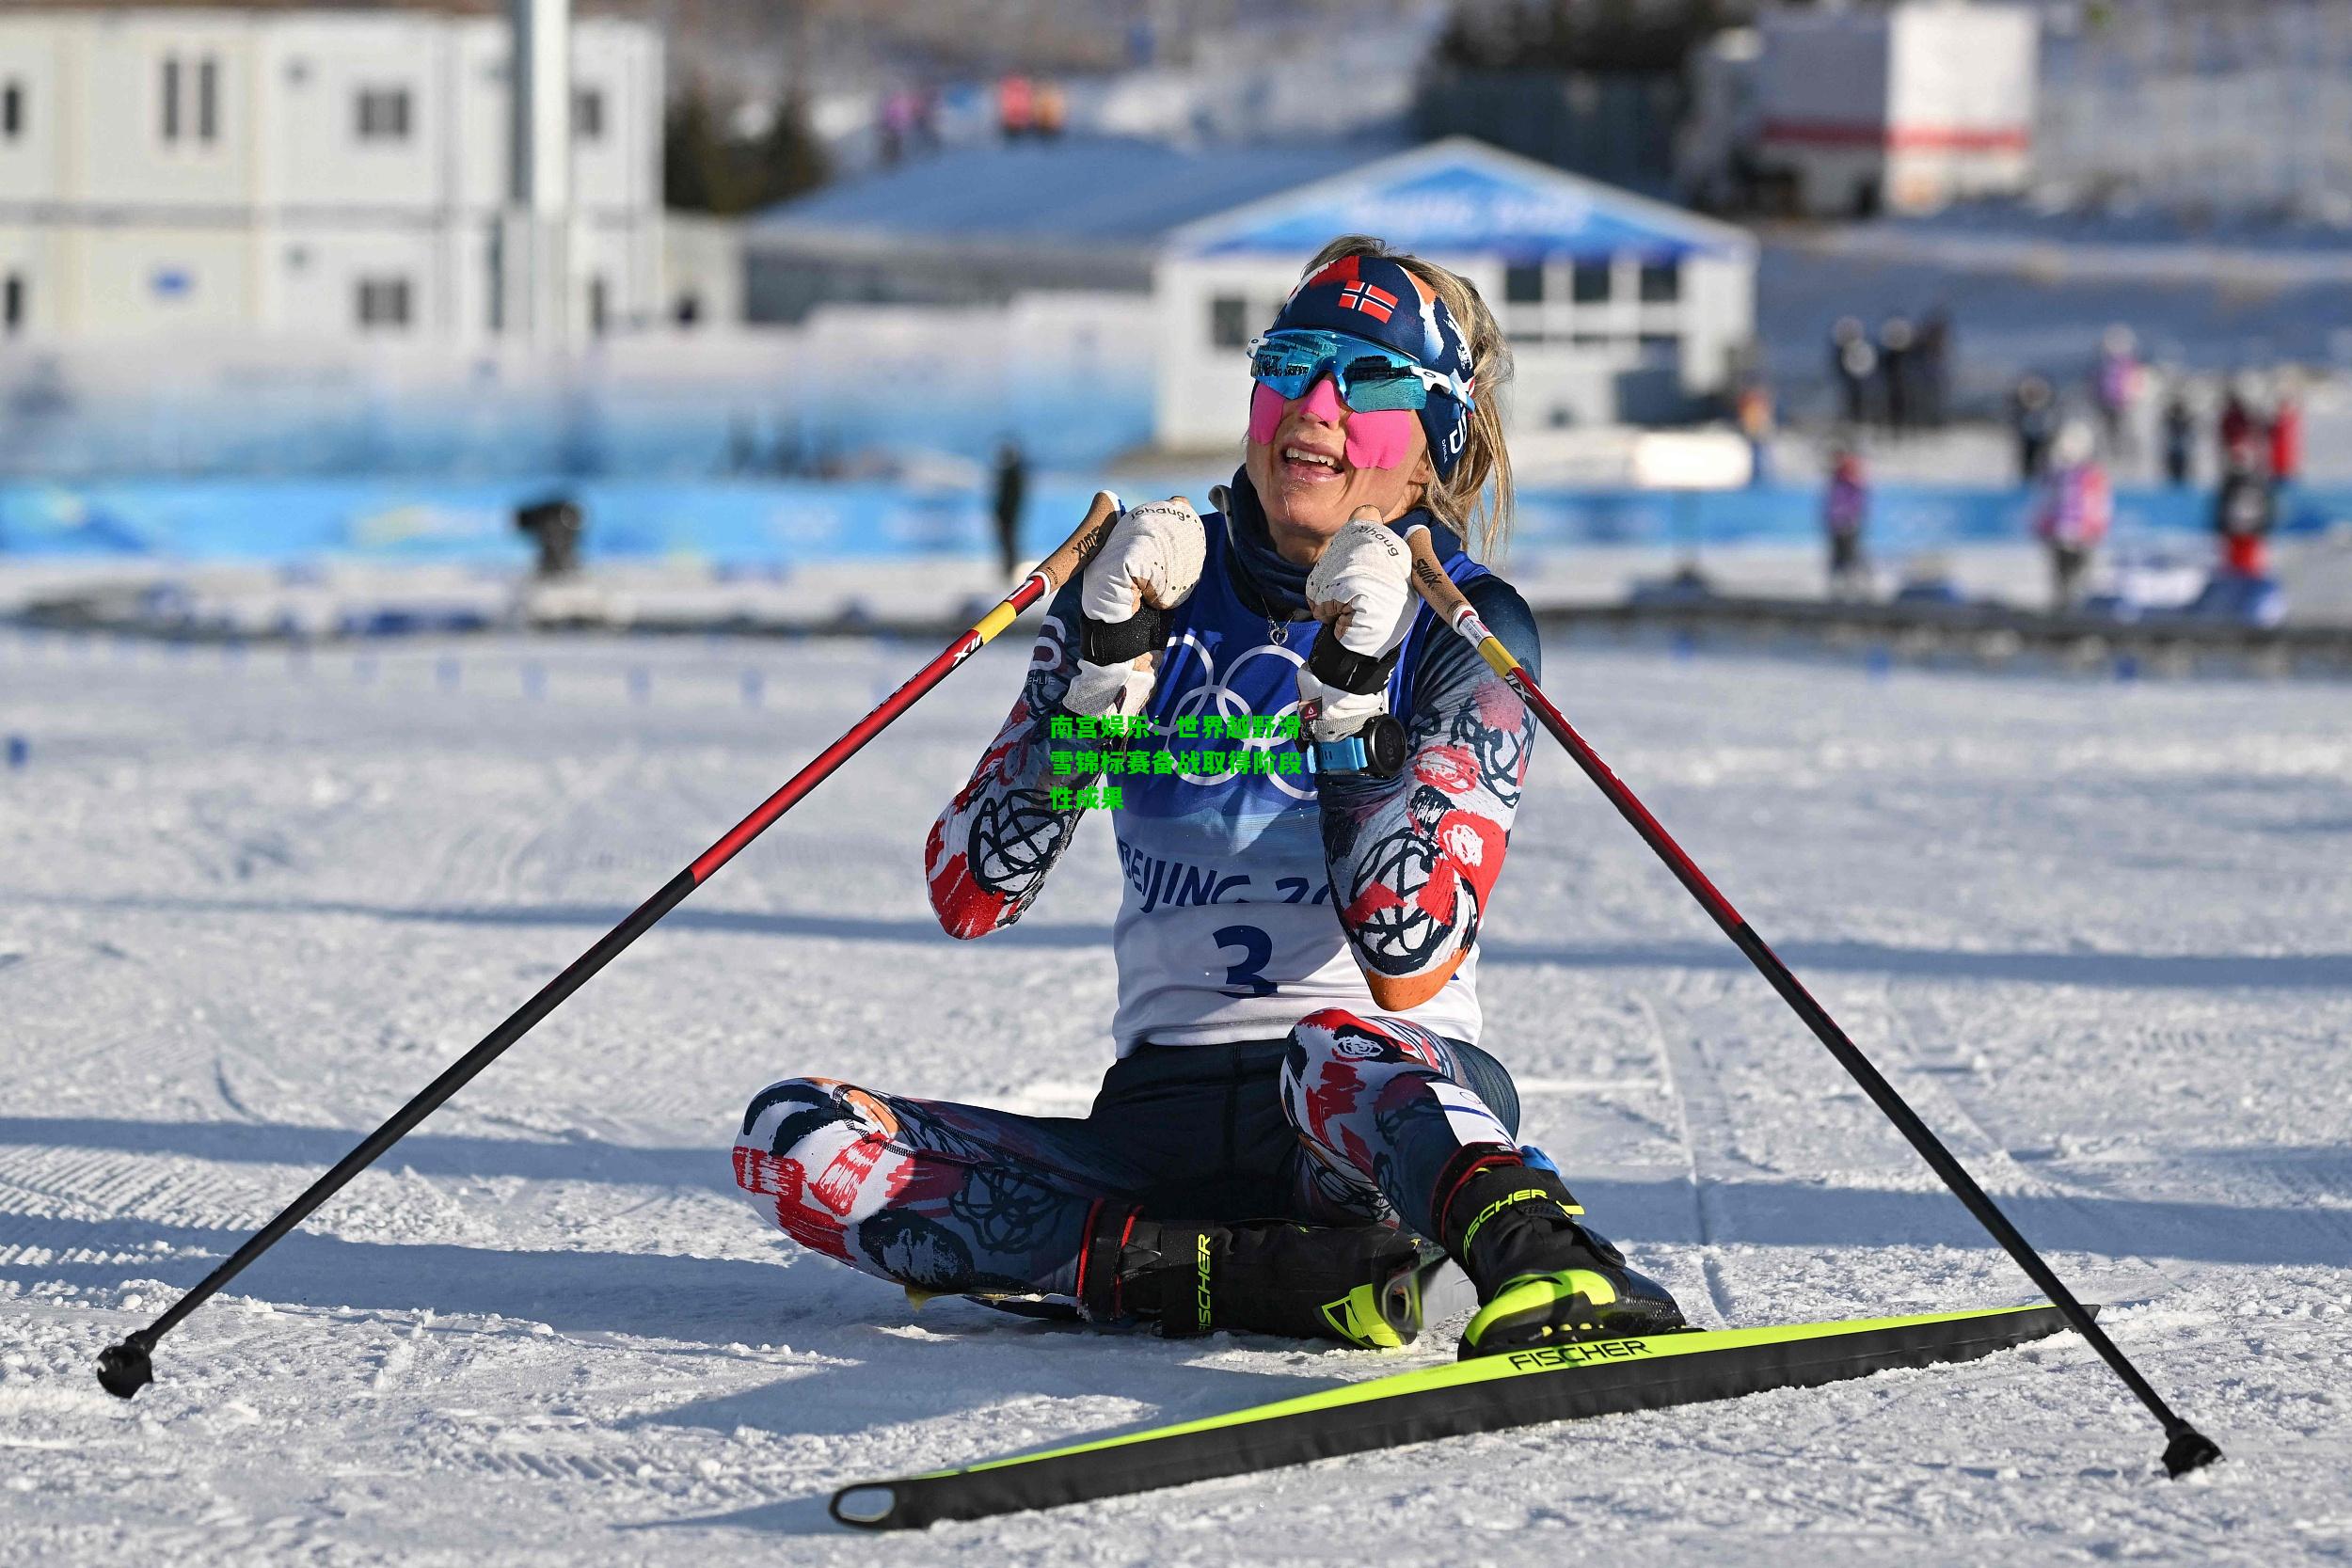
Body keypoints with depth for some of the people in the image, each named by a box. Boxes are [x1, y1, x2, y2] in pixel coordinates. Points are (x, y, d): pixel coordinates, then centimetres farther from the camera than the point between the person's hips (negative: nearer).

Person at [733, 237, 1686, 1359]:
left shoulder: (1461, 627, 1)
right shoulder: (1159, 581, 11)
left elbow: (1409, 968, -13)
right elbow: (969, 896, 1)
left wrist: (1354, 693, -21)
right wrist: (1106, 660, -10)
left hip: (1403, 1101, -4)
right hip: (1166, 1115, 4)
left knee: (1339, 1053, -41)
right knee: (793, 1139, -19)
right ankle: (1261, 1278, -29)